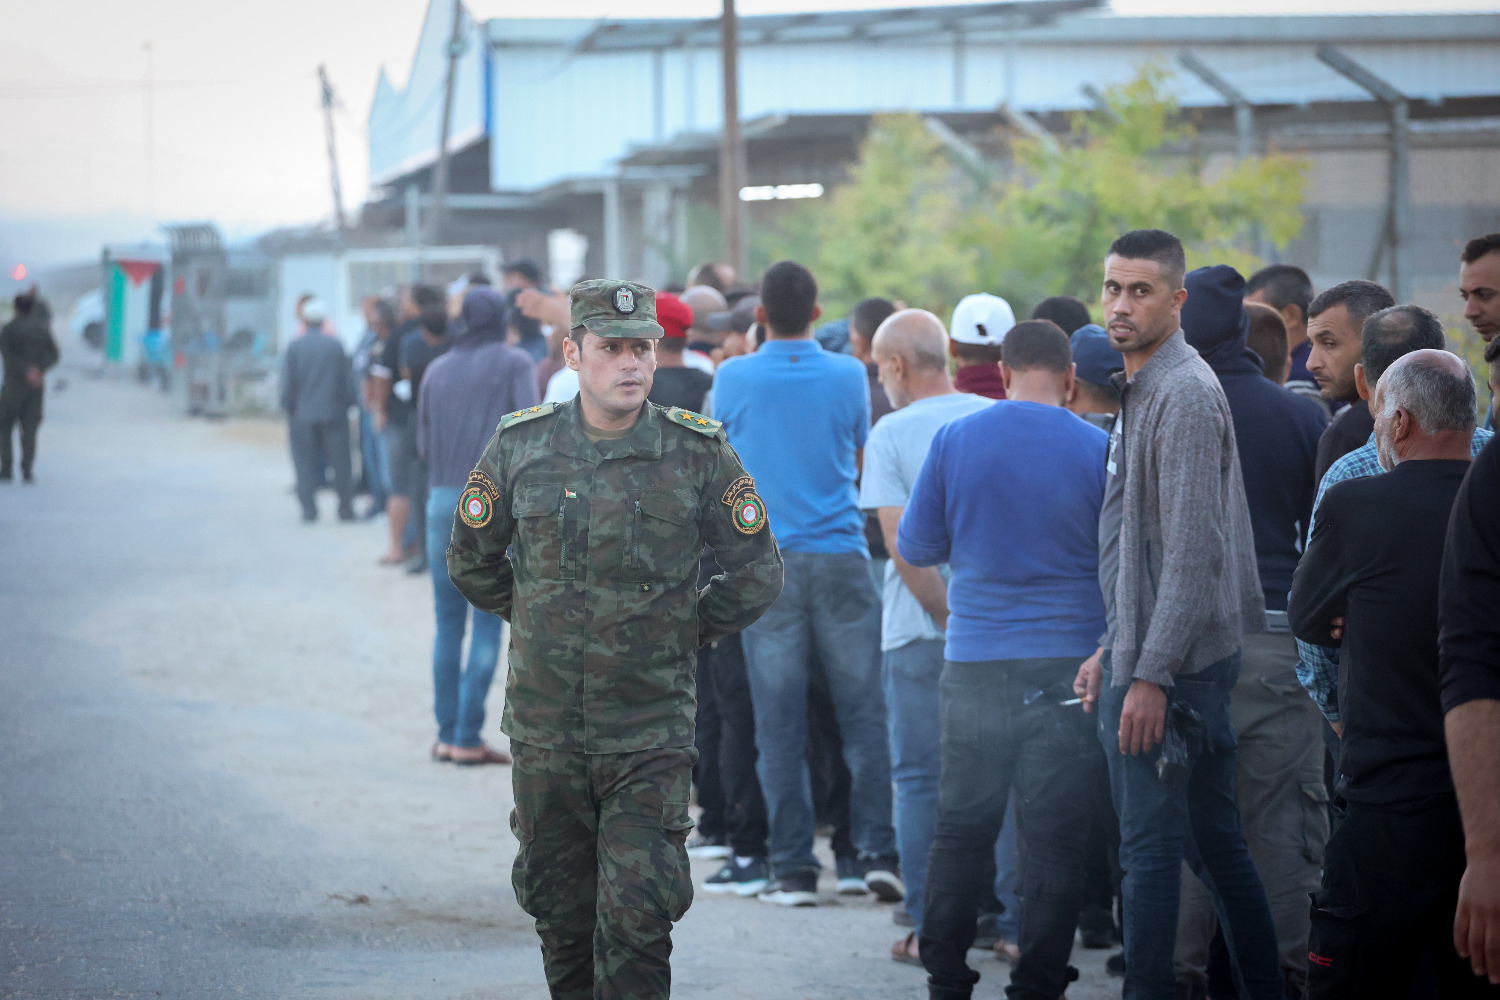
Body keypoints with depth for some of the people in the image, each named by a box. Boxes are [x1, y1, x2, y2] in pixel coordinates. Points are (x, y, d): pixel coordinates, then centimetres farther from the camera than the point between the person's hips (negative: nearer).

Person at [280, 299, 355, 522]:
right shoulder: (336, 345, -3)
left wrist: (289, 411, 6)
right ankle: (346, 509, 7)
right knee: (340, 463, 7)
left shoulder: (294, 347, -5)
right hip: (333, 412, 1)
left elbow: (288, 384, -3)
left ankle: (309, 508, -2)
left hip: (303, 414, -1)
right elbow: (346, 380, 1)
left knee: (305, 463, 4)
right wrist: (347, 405, 12)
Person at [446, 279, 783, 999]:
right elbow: (471, 561, 14)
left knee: (637, 916, -9)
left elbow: (757, 574, 5)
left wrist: (685, 633, 6)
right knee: (559, 911, 12)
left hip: (651, 731, -2)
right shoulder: (520, 446, 0)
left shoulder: (699, 454, -5)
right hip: (544, 724, 2)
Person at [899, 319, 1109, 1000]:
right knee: (1055, 836, 2)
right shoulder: (1098, 451, -4)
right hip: (1070, 663, -2)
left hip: (973, 662, 2)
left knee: (961, 828, 11)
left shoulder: (953, 440, 0)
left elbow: (915, 547, 8)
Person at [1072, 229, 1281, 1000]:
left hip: (1173, 664, -10)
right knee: (1215, 843, 13)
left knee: (1152, 848, -8)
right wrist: (1111, 650, 20)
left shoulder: (1185, 393, -15)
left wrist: (1152, 674, -23)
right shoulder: (1141, 391, 17)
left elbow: (1193, 552, -21)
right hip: (1143, 655, 10)